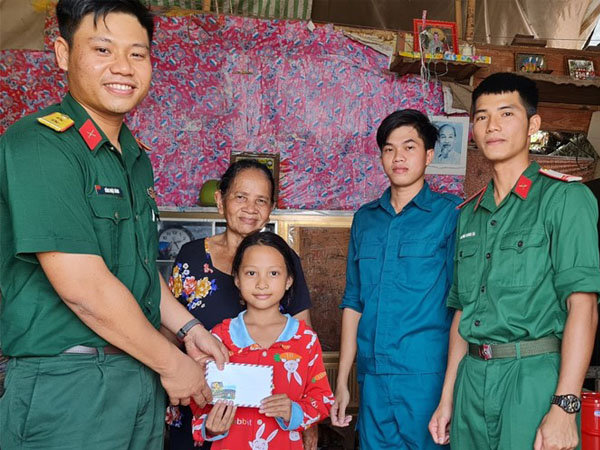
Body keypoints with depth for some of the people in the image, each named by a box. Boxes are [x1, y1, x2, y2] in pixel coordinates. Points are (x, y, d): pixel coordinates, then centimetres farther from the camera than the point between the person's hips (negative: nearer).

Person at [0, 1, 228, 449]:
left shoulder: (135, 158, 10)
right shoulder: (39, 146, -18)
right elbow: (83, 288, -23)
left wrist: (189, 328, 12)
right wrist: (171, 362, -13)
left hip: (142, 374, 8)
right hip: (68, 387, -8)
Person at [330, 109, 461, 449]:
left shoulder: (451, 213, -3)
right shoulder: (365, 218, 11)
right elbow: (353, 303, 13)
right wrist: (342, 382, 11)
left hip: (426, 377, -4)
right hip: (373, 379, 4)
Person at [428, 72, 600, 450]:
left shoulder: (565, 197, -5)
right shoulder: (469, 214, 13)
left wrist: (565, 407, -19)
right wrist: (447, 398, 12)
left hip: (534, 376, -5)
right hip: (472, 377, 5)